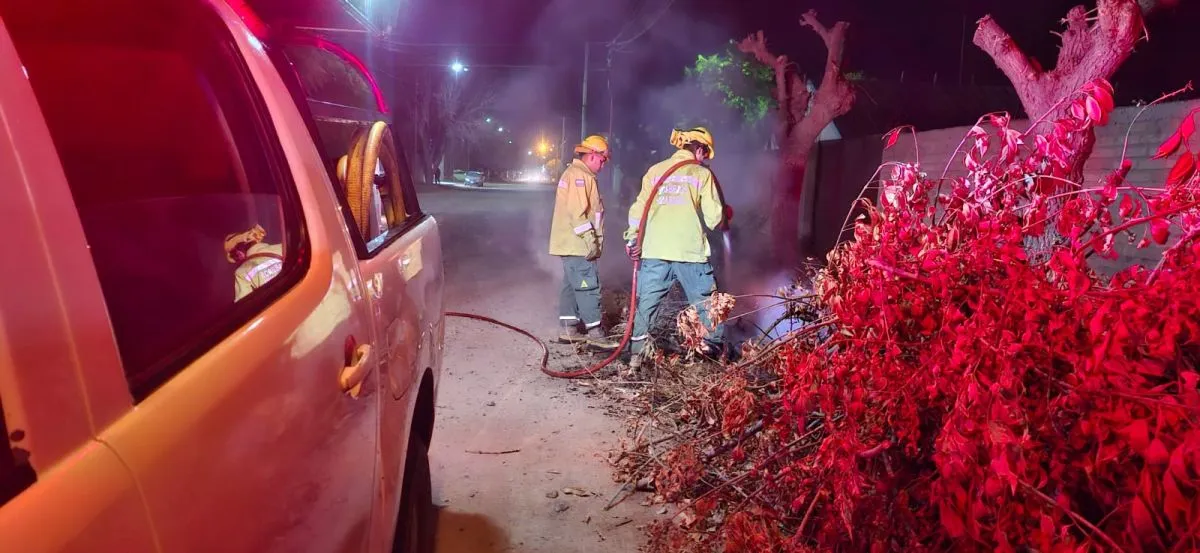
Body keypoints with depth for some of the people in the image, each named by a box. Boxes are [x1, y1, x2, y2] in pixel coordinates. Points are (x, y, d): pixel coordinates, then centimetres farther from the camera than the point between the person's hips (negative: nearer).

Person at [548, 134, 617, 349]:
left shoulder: (574, 174, 20)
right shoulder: (580, 175, -15)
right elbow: (577, 213, -23)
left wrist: (591, 240, 21)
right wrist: (591, 240, -22)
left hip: (571, 243, 11)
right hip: (577, 244, -11)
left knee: (572, 285, 13)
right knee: (588, 286, -8)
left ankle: (569, 330, 18)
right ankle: (595, 333, -4)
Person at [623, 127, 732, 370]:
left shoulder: (655, 170, 12)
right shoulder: (702, 173, 2)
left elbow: (638, 208, 9)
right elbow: (714, 218, 0)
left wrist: (632, 239, 15)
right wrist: (725, 216, 21)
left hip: (654, 252, 3)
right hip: (691, 251, -3)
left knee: (646, 303, 9)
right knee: (707, 304, 11)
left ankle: (635, 355, 8)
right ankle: (714, 349, 14)